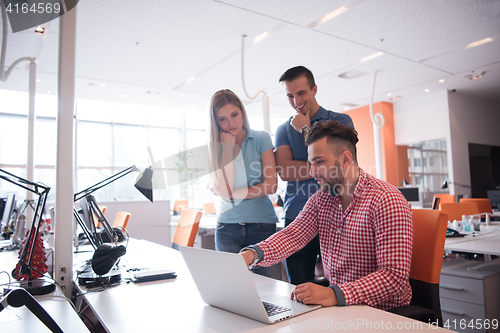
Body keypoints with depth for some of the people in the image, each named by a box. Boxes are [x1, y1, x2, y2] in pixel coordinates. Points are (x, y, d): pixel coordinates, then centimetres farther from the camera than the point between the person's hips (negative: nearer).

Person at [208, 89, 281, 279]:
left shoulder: (261, 139, 2)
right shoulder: (215, 147, 4)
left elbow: (271, 185, -6)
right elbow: (224, 187, -9)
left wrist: (231, 193, -7)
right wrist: (228, 149, -8)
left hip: (262, 226, -1)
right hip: (227, 229, 1)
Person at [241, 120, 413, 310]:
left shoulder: (387, 200, -18)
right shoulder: (321, 198, 5)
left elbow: (394, 276, -23)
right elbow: (292, 236, -9)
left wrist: (335, 295, -36)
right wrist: (252, 254, -28)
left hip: (381, 312, -6)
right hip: (337, 307, 6)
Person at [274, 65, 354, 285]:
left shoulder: (340, 121, 7)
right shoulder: (283, 130, 13)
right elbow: (284, 171, -3)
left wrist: (306, 129, -3)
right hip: (297, 218, 2)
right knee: (299, 291, 9)